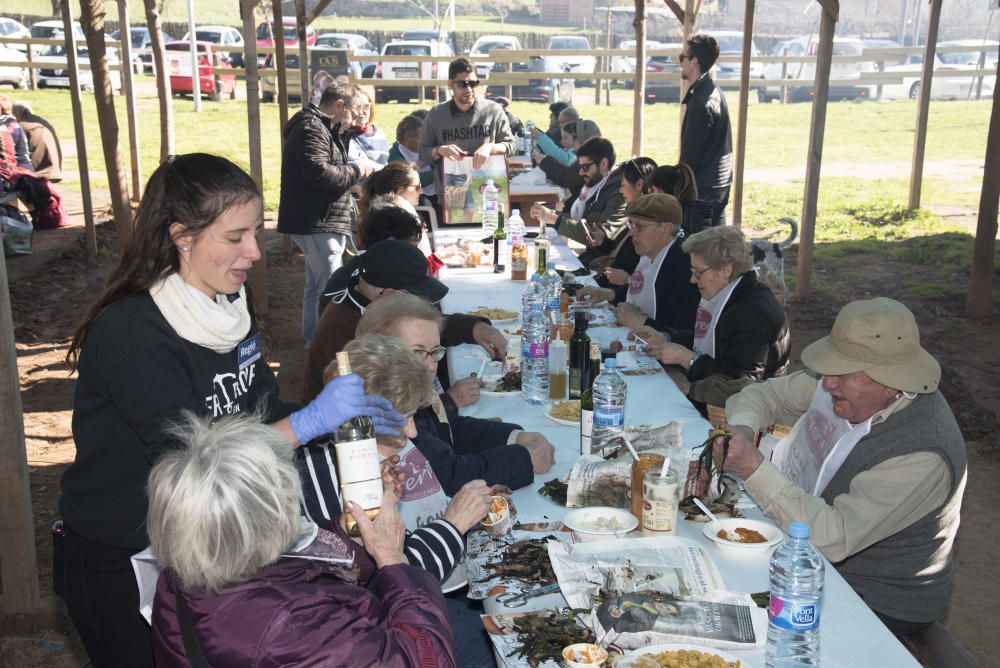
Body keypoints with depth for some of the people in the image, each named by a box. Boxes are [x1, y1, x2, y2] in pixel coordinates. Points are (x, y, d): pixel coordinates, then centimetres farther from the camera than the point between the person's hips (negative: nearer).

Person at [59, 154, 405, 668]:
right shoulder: (129, 332, -25)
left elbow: (262, 409, 4)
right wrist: (311, 419, -36)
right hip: (119, 564, -6)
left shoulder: (231, 304, -1)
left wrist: (348, 417, -11)